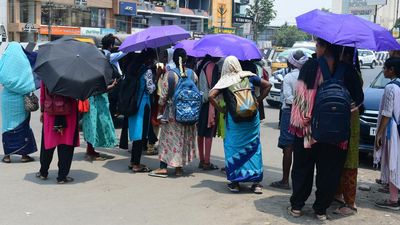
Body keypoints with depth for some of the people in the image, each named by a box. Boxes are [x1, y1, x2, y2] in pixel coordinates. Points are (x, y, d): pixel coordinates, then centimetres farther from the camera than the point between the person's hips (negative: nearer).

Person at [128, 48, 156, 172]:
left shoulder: (134, 68, 9)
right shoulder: (147, 71, -13)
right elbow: (150, 89, -12)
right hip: (143, 104, -8)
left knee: (136, 132, 15)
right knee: (141, 133, -1)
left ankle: (133, 162, 22)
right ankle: (136, 164, 3)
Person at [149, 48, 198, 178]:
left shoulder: (169, 75, -11)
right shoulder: (193, 74, -4)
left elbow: (163, 96, -8)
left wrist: (160, 111, 4)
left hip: (172, 112, -2)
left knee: (168, 138, 6)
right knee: (185, 139, 11)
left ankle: (163, 167, 5)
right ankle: (179, 168, 17)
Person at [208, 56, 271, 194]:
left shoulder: (225, 81, -3)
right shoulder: (249, 77, 5)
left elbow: (211, 96, -14)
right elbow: (267, 85, 9)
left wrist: (220, 109, -3)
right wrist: (258, 101, 10)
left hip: (233, 118, -2)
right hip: (252, 117, 2)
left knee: (233, 148, 9)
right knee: (254, 148, 9)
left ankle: (235, 182, 11)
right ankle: (256, 182, 11)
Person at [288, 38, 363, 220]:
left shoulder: (309, 66, -7)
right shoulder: (348, 71, -3)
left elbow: (300, 95, -10)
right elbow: (358, 98, 2)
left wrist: (303, 119, -3)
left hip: (307, 128, 0)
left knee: (303, 168, 14)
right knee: (329, 171, 12)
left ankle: (296, 206, 20)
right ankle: (321, 209, 19)